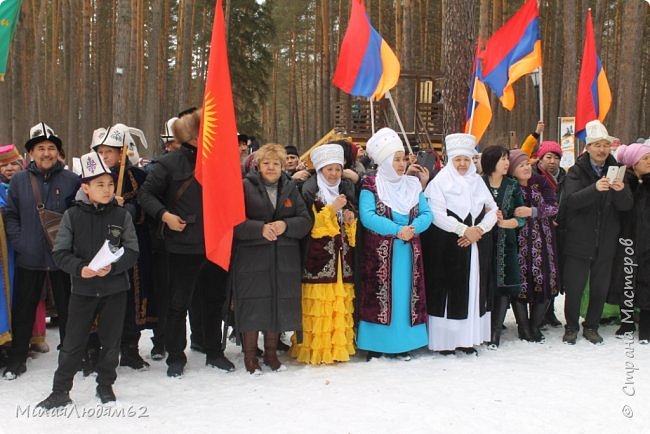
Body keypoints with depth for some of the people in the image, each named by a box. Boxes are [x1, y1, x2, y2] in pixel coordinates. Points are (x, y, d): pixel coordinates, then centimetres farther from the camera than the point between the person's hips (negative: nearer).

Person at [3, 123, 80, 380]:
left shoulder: (72, 180, -1)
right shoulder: (19, 180, 3)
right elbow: (10, 215, 5)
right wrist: (18, 242, -7)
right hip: (28, 258, 1)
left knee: (67, 309, 11)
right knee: (23, 310, 11)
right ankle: (17, 359, 25)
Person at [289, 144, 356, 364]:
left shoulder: (346, 191, 18)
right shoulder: (310, 192, 0)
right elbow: (310, 225, -9)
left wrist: (351, 220, 2)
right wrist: (332, 209, -16)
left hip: (342, 258, 5)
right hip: (319, 259, -5)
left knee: (341, 307, 3)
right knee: (318, 308, -8)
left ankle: (339, 347, 12)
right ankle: (315, 349, 0)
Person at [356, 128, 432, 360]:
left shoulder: (413, 184, 11)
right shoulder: (371, 185, -3)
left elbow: (426, 214, 6)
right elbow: (367, 216, -15)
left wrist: (413, 227, -15)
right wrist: (398, 230, -19)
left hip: (409, 251, 4)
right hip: (379, 253, -4)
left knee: (405, 294, 7)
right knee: (380, 295, -2)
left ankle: (403, 344, 16)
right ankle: (376, 345, 7)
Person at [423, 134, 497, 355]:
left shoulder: (477, 181, 14)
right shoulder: (440, 182, -1)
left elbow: (492, 211, 8)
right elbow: (438, 215, -12)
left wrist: (478, 229, -9)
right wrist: (464, 230, -15)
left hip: (477, 245, 5)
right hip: (448, 247, -5)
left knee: (474, 290, 6)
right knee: (449, 291, -3)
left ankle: (467, 338, 14)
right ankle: (444, 339, 3)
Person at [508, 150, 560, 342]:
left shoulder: (541, 182, 4)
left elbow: (553, 207, -5)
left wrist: (532, 211, -19)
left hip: (543, 243, 3)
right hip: (519, 242, -3)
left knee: (545, 283, 1)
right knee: (520, 283, -3)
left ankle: (535, 324, 17)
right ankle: (523, 325, 14)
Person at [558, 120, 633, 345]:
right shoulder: (576, 171, -3)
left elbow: (627, 206, -4)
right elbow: (572, 200, -20)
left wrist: (621, 190, -26)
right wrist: (595, 188, -36)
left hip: (605, 242, 3)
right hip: (578, 240, -3)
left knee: (600, 289, 10)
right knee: (574, 288, 2)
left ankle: (591, 327, 28)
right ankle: (571, 327, 21)